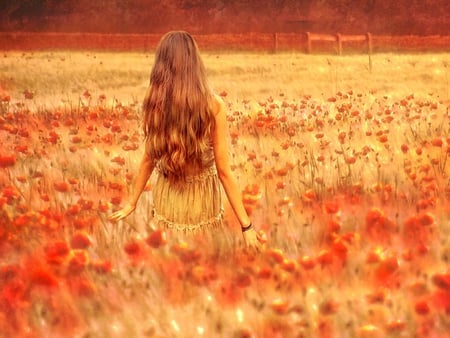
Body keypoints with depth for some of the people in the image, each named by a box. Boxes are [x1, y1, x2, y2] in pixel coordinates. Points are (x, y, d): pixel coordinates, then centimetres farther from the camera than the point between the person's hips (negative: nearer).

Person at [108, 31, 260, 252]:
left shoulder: (154, 103, -10)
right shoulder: (214, 105, -17)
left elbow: (149, 158, 0)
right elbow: (224, 170, -15)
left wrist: (132, 203, 15)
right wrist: (246, 225, -9)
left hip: (167, 198, 2)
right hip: (203, 198, -2)